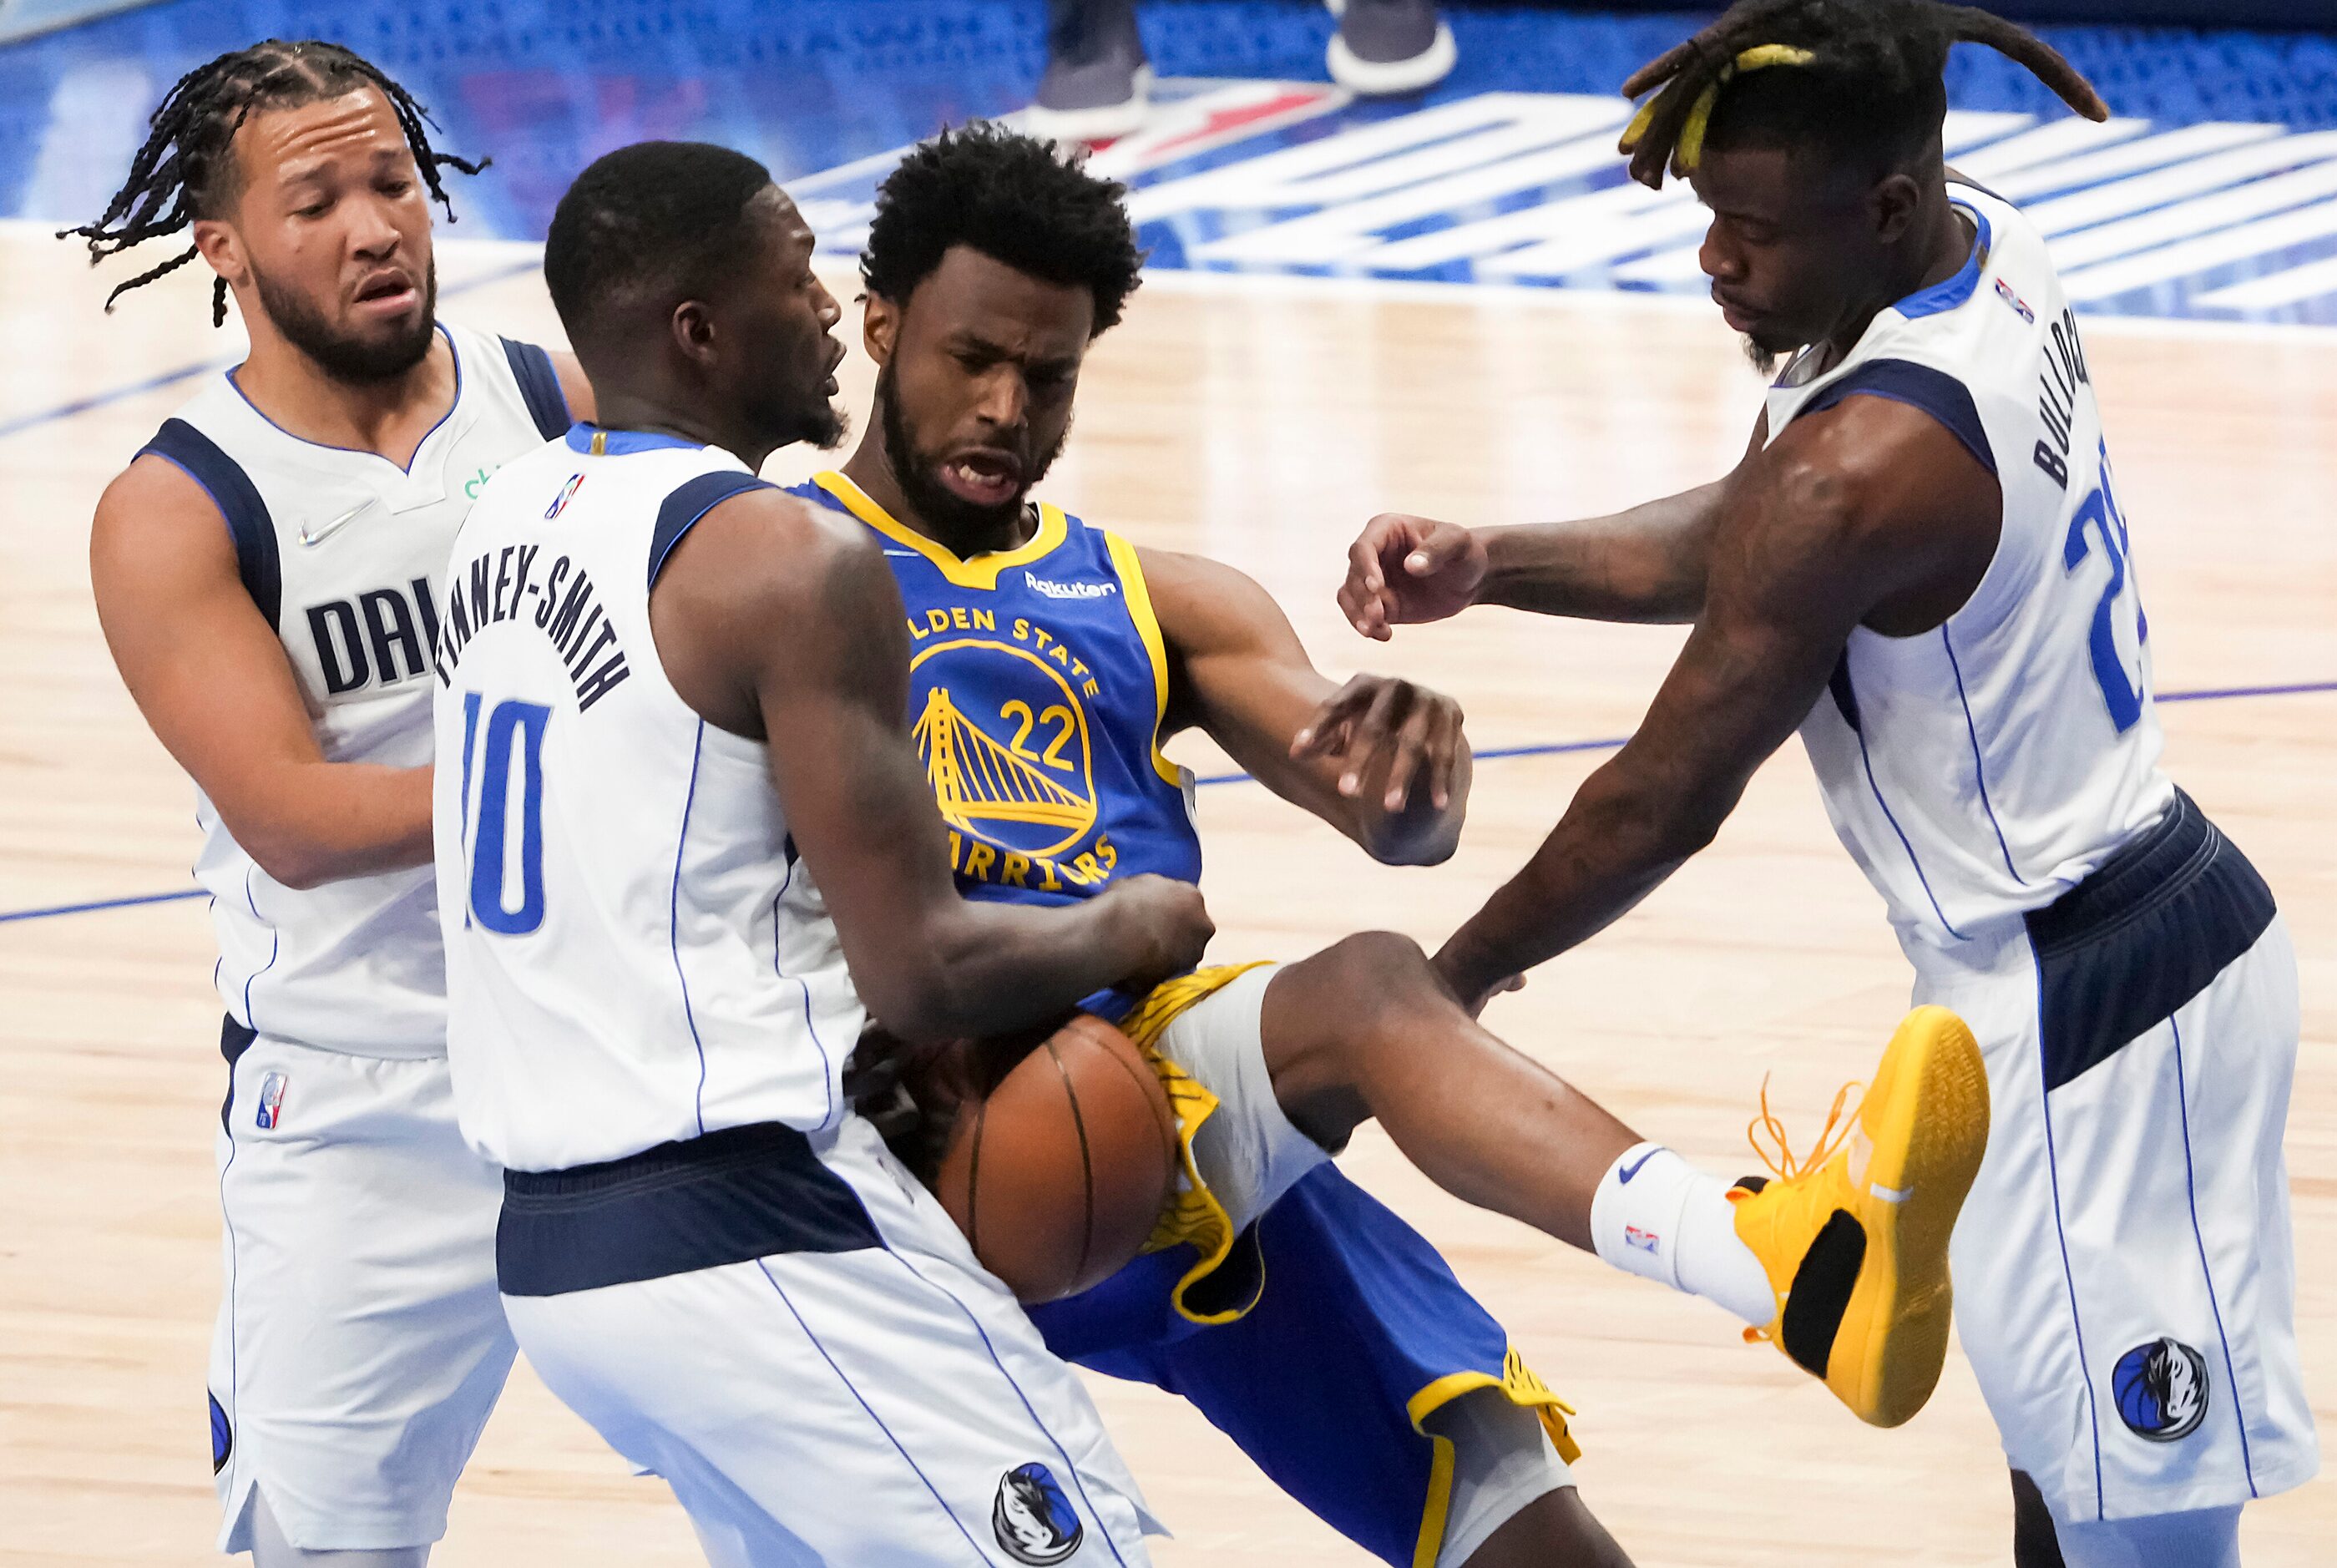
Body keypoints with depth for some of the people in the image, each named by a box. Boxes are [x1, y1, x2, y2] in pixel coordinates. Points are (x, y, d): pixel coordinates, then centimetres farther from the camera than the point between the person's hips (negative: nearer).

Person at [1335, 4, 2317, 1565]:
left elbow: (1664, 803, -17)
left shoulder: (1861, 467, -28)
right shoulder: (1981, 246, 0)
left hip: (2090, 1005, -10)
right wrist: (1491, 566, -1)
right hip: (2135, 902, 10)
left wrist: (1453, 975, -2)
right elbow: (1737, 540, 13)